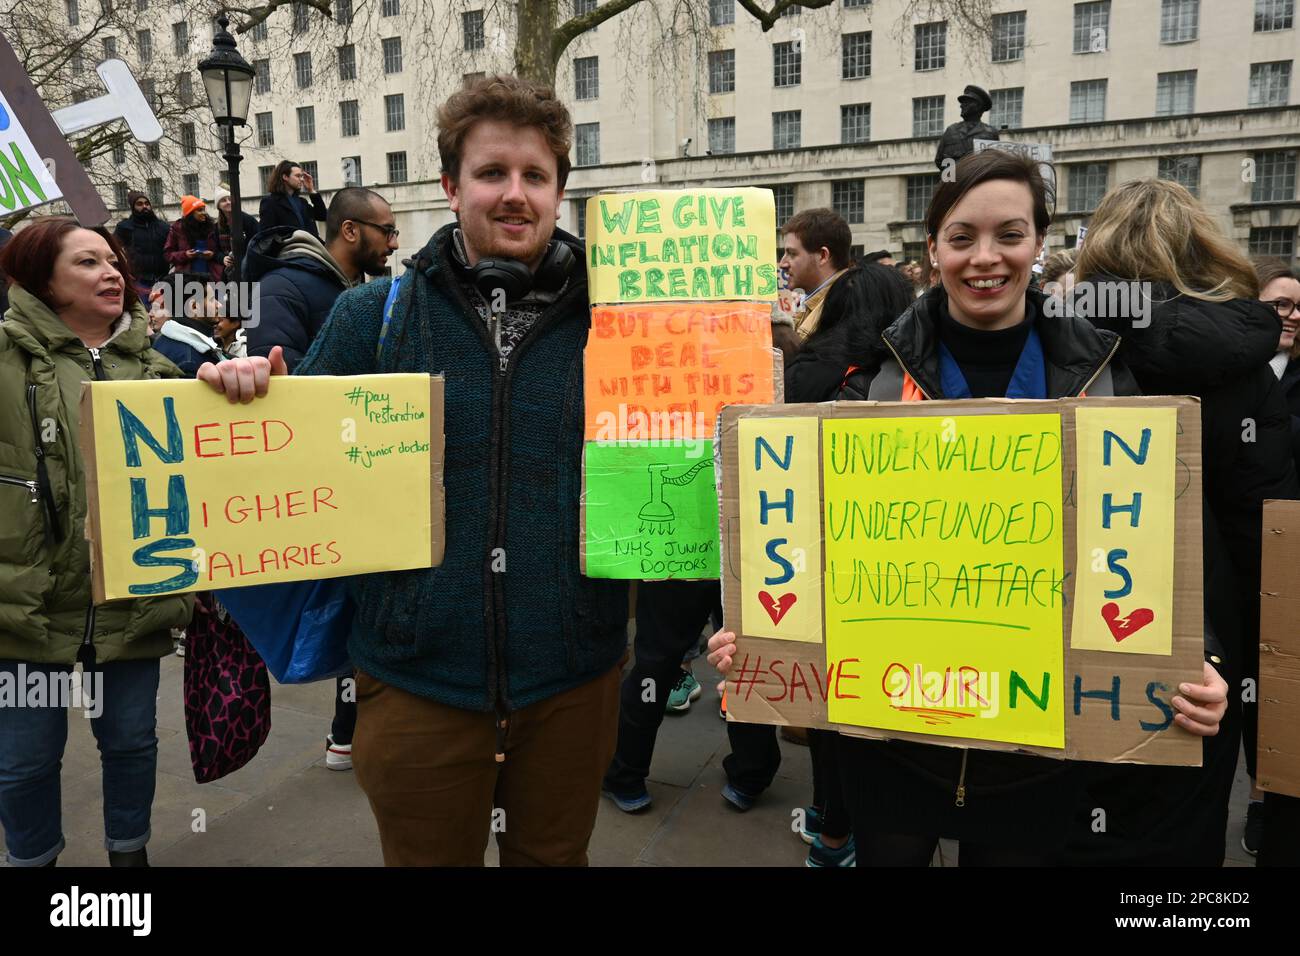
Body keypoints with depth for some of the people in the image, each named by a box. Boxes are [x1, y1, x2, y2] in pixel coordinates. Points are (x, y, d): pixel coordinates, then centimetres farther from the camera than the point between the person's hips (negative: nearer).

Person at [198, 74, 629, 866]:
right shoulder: (373, 316, -2)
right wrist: (249, 396, -14)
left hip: (571, 680, 1)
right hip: (418, 679, 0)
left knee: (554, 855, 22)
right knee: (426, 856, 20)